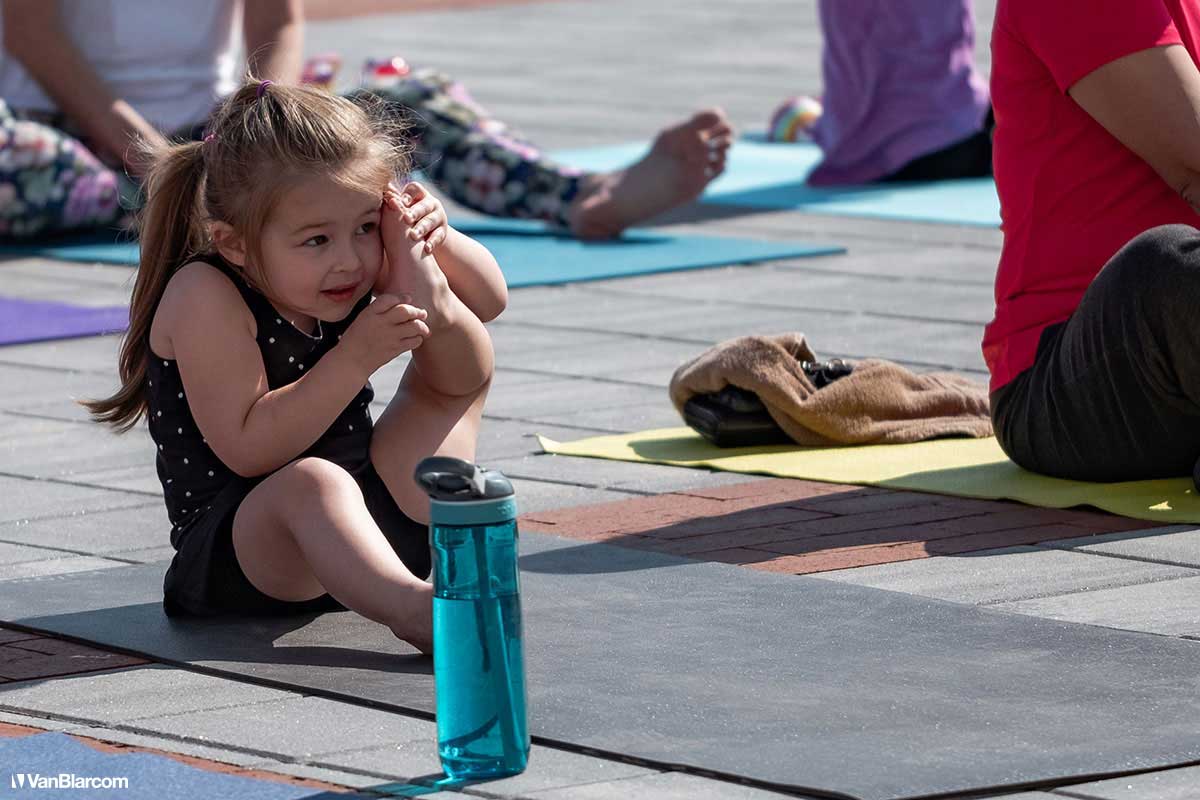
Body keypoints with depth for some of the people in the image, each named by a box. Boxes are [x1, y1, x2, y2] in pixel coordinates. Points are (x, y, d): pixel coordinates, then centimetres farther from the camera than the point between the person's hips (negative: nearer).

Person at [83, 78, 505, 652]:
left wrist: (431, 242, -10)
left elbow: (489, 299, 11)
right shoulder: (206, 297, -19)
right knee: (312, 481, -42)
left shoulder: (356, 265, 3)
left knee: (464, 364, 11)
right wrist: (357, 357, -28)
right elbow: (249, 450, -25)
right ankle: (411, 606, -66)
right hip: (235, 552, -8)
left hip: (365, 524, 8)